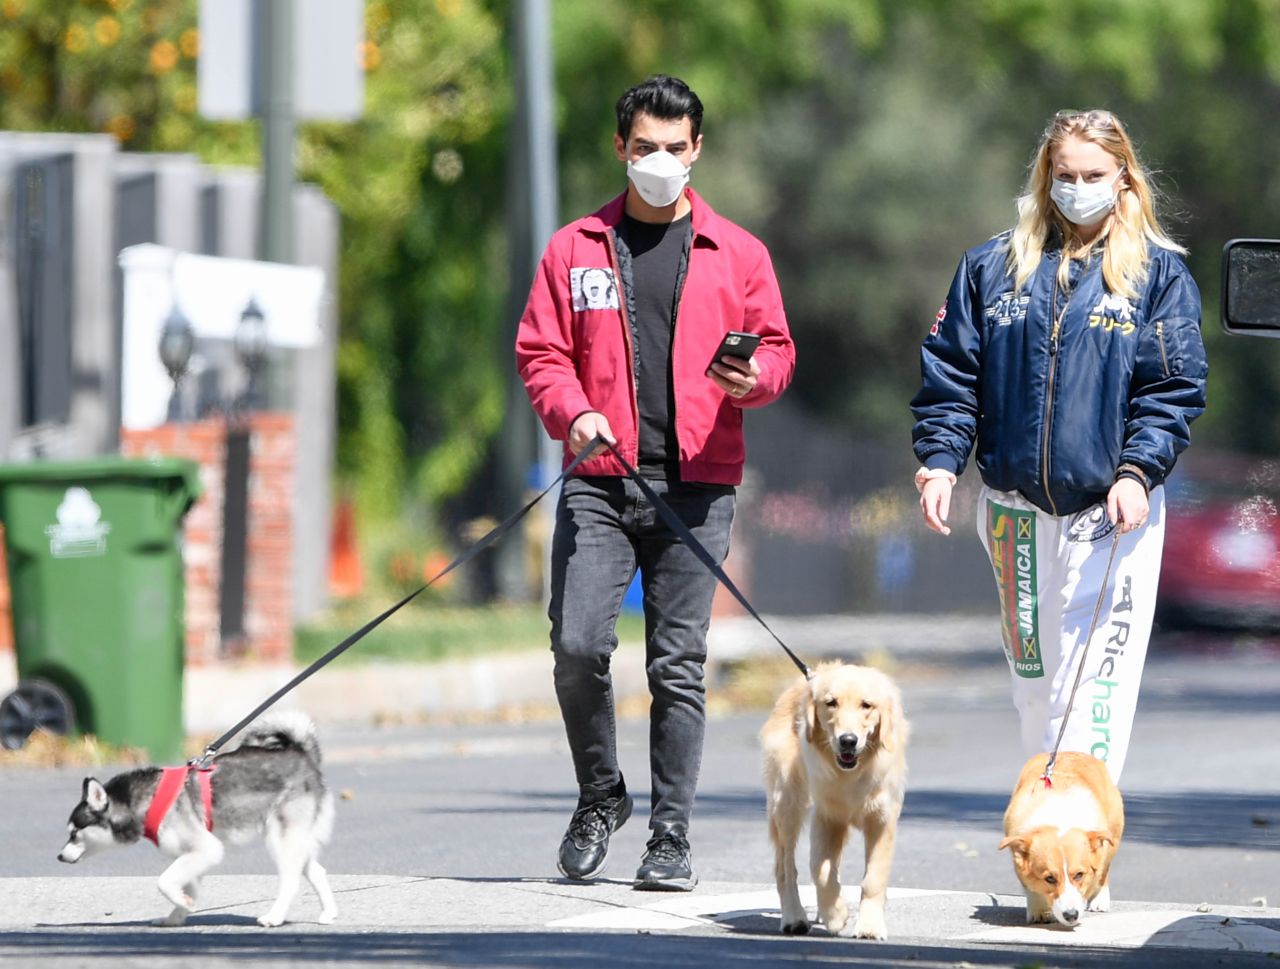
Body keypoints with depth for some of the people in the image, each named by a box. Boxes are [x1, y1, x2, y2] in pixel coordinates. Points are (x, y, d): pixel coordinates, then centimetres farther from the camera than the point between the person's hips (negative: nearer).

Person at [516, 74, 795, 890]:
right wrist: (572, 413, -12)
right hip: (600, 482, 0)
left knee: (679, 664, -1)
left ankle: (672, 837, 5)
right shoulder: (575, 248, 10)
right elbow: (541, 350, 8)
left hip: (697, 486, 0)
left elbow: (777, 349, 11)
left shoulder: (738, 253, 10)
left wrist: (753, 378, -13)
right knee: (578, 646, -11)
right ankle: (601, 795, 13)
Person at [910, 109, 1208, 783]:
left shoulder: (1161, 273, 3)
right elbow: (951, 373, 9)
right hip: (1013, 509, 3)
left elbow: (1174, 389, -1)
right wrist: (939, 460, -4)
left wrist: (1138, 472, -14)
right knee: (1032, 675, 10)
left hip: (1112, 509, -3)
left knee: (1095, 677, -12)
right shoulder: (993, 266, 10)